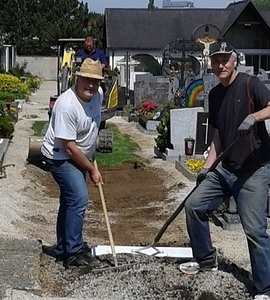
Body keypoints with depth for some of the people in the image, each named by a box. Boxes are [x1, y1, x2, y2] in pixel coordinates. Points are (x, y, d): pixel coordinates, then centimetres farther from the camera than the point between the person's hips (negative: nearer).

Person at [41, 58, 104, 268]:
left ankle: (63, 249, 27)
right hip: (60, 157, -9)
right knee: (79, 198, -18)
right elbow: (69, 147, -28)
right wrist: (91, 170, -20)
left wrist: (91, 158, 19)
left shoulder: (95, 96, -4)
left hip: (78, 157, 9)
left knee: (71, 200, 15)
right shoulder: (67, 105, -30)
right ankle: (74, 253, -9)